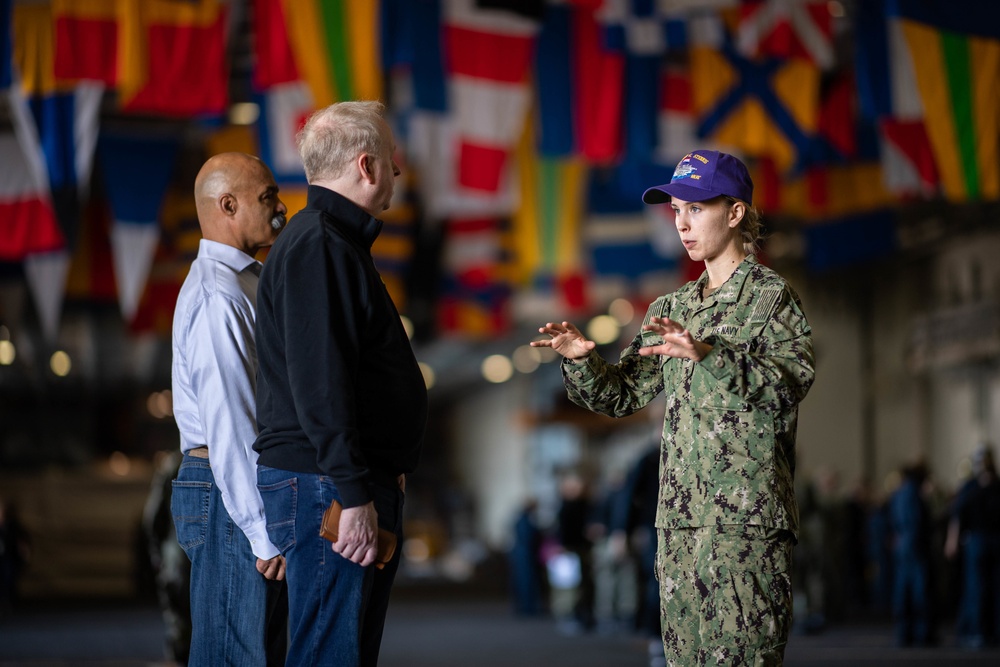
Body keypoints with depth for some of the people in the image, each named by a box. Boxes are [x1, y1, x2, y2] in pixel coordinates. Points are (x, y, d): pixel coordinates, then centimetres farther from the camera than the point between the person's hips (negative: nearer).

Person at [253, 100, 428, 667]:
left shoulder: (338, 242, 20)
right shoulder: (317, 246, -14)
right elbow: (318, 380, -22)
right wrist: (353, 493, -24)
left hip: (360, 481, 11)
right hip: (328, 489, -11)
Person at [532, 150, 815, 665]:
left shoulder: (771, 297, -1)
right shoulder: (671, 309, 19)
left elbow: (790, 383, -17)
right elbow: (623, 394, 17)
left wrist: (708, 354, -31)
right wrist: (582, 362, -3)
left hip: (747, 513, -6)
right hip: (679, 515, 6)